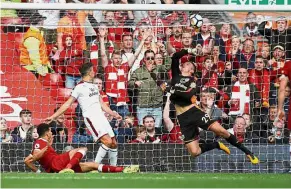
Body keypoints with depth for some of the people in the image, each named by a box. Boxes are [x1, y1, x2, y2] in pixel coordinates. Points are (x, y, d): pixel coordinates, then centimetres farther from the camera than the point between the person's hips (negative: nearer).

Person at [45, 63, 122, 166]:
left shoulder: (95, 86, 20)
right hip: (90, 118, -8)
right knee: (107, 141, -23)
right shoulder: (80, 87, -4)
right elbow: (67, 104, -4)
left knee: (114, 143, 5)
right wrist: (53, 117, -8)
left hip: (101, 115, 8)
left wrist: (114, 114, 25)